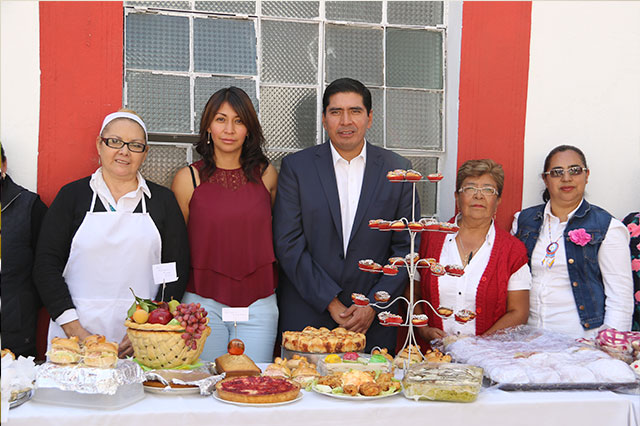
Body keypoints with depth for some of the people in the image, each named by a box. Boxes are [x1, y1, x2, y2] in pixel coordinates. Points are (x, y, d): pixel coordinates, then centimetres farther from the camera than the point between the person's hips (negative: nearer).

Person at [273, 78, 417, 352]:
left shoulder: (398, 170, 3)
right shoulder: (295, 167, 0)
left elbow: (405, 247, 3)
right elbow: (288, 244, -6)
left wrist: (374, 304, -8)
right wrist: (331, 303, -11)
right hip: (306, 317, 0)